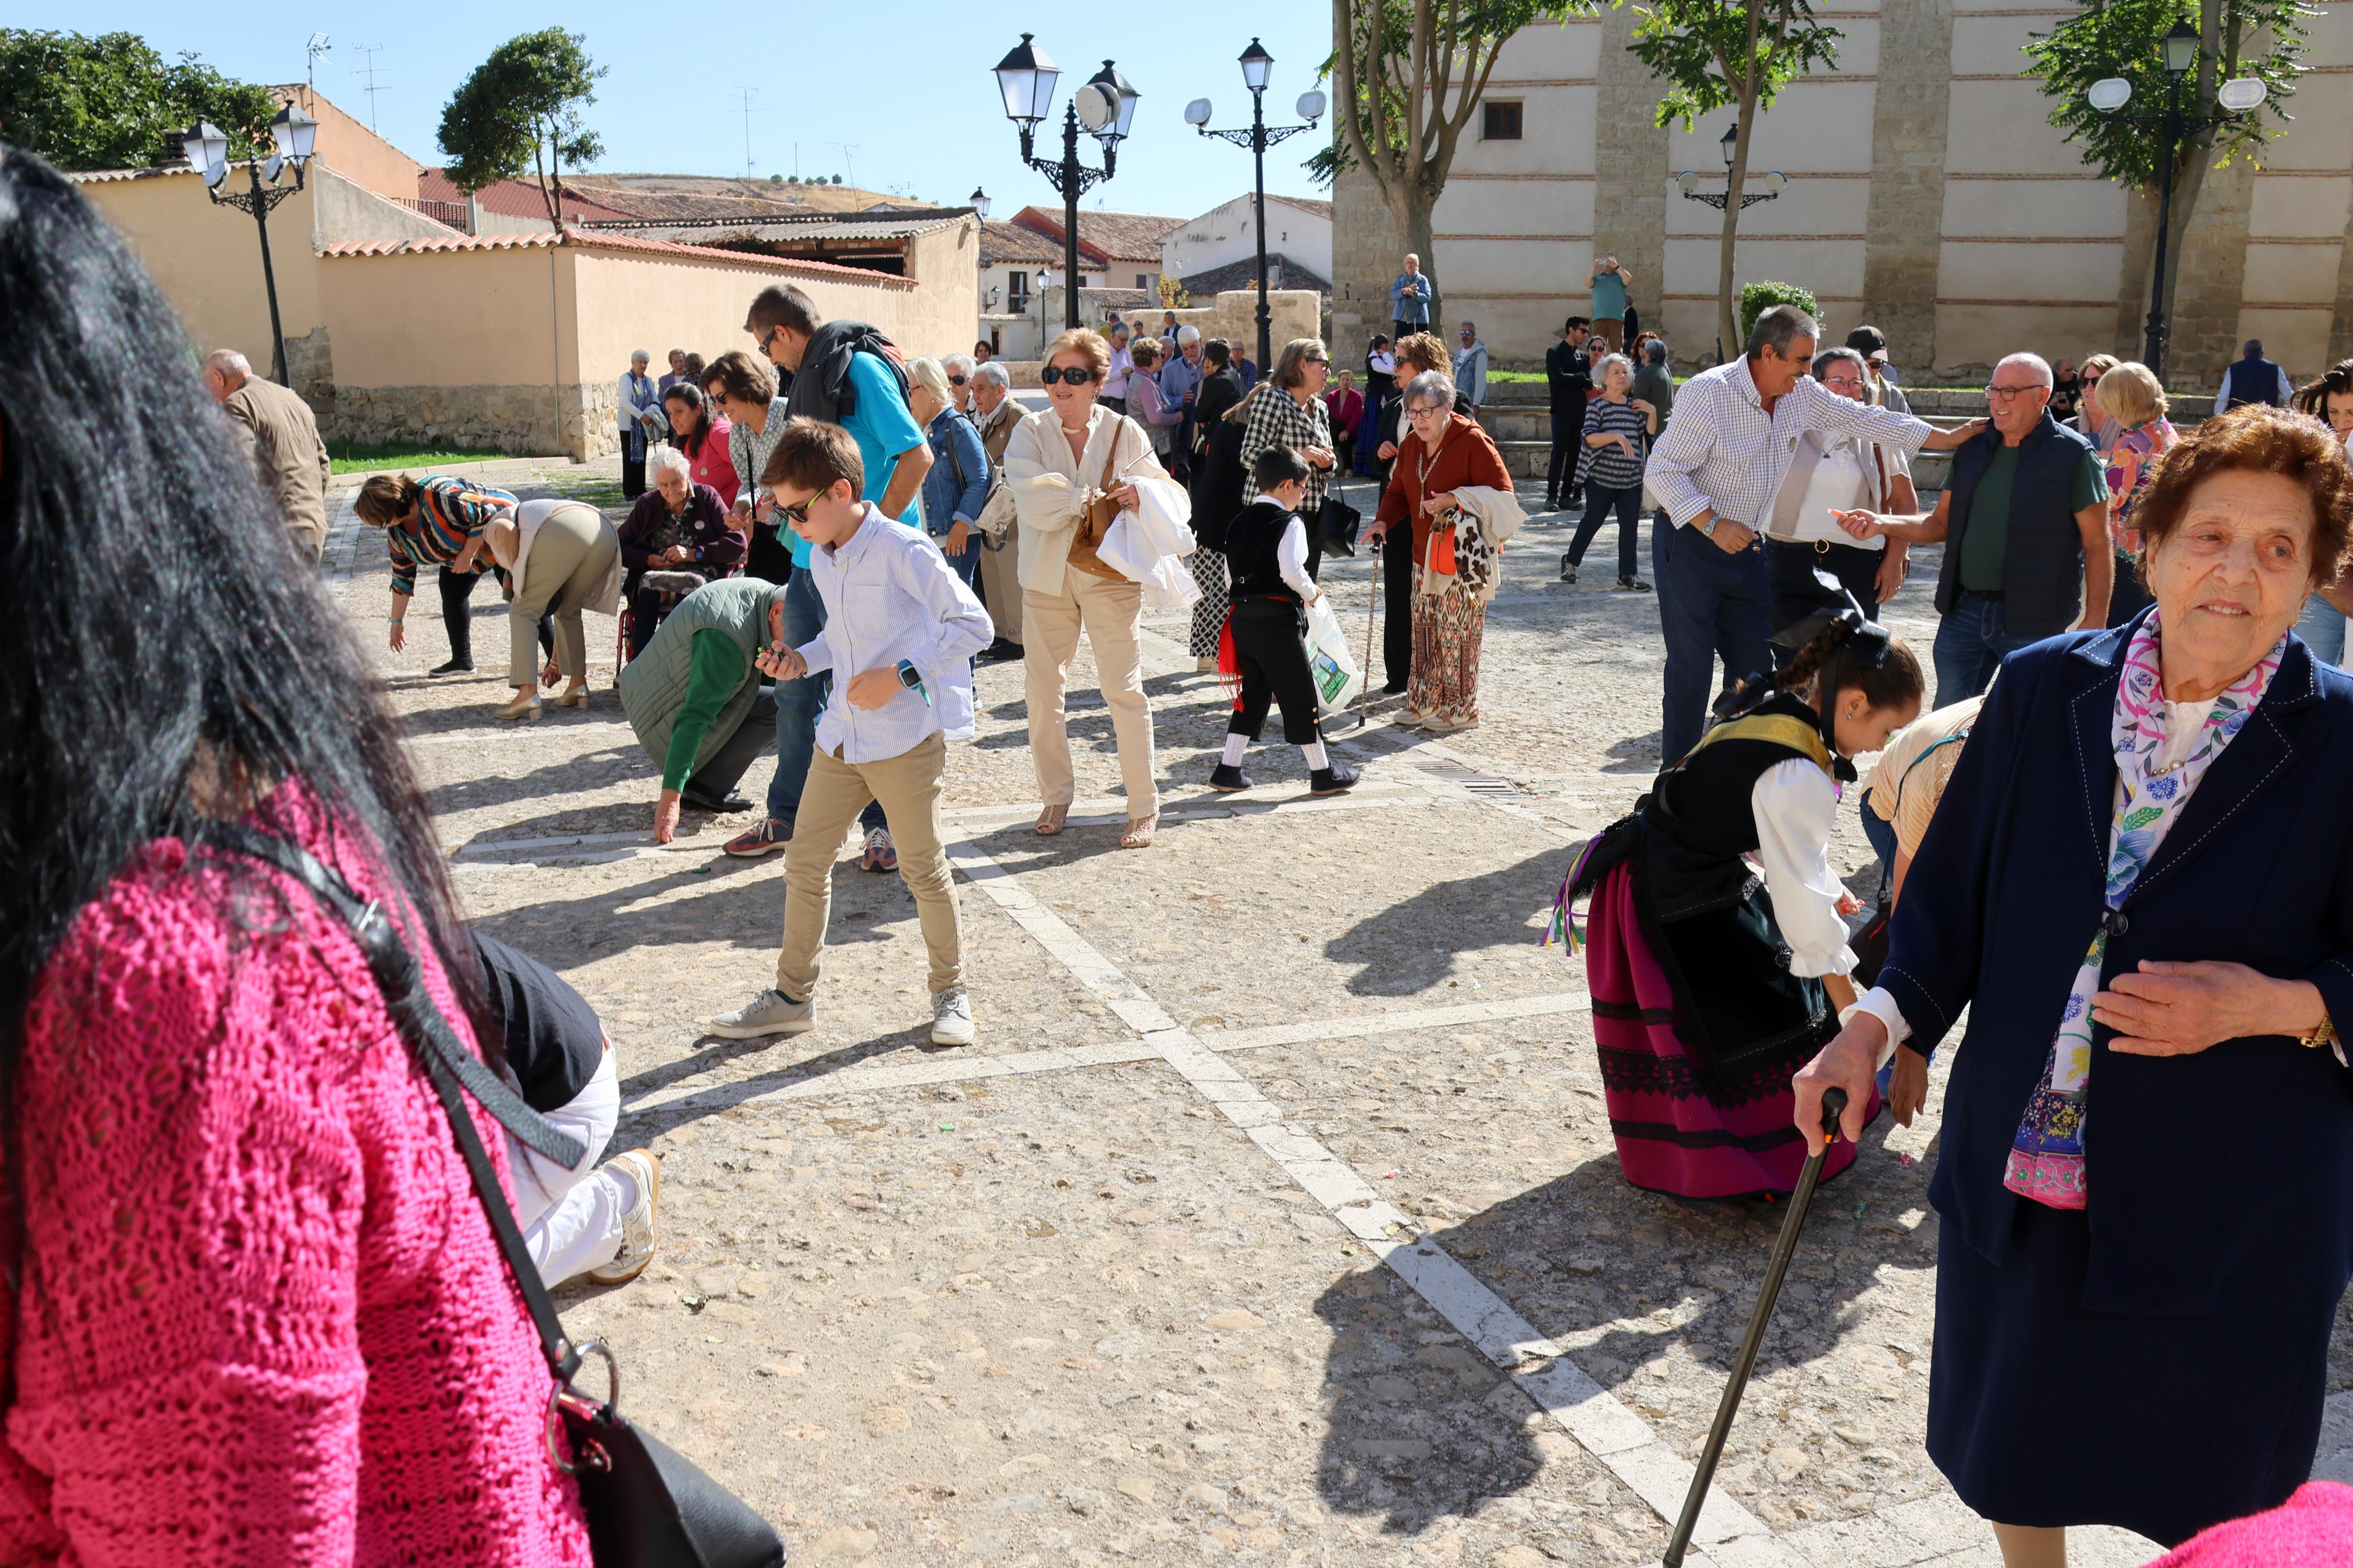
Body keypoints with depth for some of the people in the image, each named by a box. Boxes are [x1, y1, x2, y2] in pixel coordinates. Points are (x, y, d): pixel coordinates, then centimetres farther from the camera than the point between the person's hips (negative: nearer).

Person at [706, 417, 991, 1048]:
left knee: (923, 868, 4)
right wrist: (801, 659, 3)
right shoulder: (821, 559, 9)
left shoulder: (902, 551, -16)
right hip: (841, 735, 8)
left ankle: (950, 991, 23)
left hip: (907, 739, -7)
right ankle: (793, 995, 22)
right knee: (805, 862, 9)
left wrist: (901, 675, -21)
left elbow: (973, 625, -16)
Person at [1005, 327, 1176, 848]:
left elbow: (1165, 491, 5)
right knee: (1043, 688, 5)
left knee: (1124, 689, -5)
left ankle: (1144, 807, 5)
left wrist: (1139, 491, -16)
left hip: (1110, 572, -2)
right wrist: (1090, 498, -16)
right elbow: (1031, 499, -14)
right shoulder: (1030, 432, 1)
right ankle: (1056, 796, 23)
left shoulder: (1124, 432, 2)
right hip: (1047, 574, 2)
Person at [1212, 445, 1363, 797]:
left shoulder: (1239, 521, 12)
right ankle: (1322, 772, 12)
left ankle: (1228, 770, 12)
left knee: (1252, 692, 16)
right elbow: (1291, 571, -20)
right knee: (1299, 695, 3)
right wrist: (1312, 593, -3)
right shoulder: (1289, 523, -9)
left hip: (1243, 616, 7)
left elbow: (1232, 571, 14)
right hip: (1278, 617, -7)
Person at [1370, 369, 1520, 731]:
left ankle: (1460, 709, 7)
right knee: (1425, 630, 11)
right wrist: (1383, 521, -1)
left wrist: (1455, 500, -23)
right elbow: (1399, 491, 17)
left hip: (1464, 558, -7)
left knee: (1457, 632, -4)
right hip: (1424, 553, 7)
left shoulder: (1473, 441, -12)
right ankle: (1425, 702, 21)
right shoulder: (1411, 444, 9)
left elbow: (1501, 492, -13)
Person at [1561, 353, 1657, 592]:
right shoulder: (1597, 405, -5)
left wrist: (1652, 411, -2)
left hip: (1631, 479, 5)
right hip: (1602, 477, -5)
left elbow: (1649, 434, 12)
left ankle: (1626, 574, 5)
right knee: (1592, 521, 3)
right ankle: (1570, 561, 23)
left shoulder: (1634, 405, 12)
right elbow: (1590, 438, -17)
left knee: (1630, 525, 1)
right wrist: (1617, 436, -29)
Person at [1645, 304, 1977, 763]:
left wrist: (1950, 439, 12)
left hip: (1745, 549, 7)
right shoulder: (1707, 393, -19)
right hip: (1689, 544, -7)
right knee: (1691, 669, -4)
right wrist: (1713, 526, -27)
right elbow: (1662, 470, -21)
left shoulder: (1803, 395, 2)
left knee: (1756, 668, 5)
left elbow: (1865, 419, 11)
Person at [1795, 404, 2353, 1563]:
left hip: (2225, 1207, -3)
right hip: (2023, 1169, 3)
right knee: (2014, 1461, 22)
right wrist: (1880, 1020, -7)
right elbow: (1955, 886, 4)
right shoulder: (2045, 689, -2)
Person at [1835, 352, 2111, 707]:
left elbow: (2098, 545, -6)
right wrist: (1882, 525, -4)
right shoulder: (1974, 449, 11)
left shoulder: (2074, 455, -5)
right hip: (1964, 611, 5)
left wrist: (2094, 622, -12)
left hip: (2032, 621, -5)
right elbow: (1941, 524, 14)